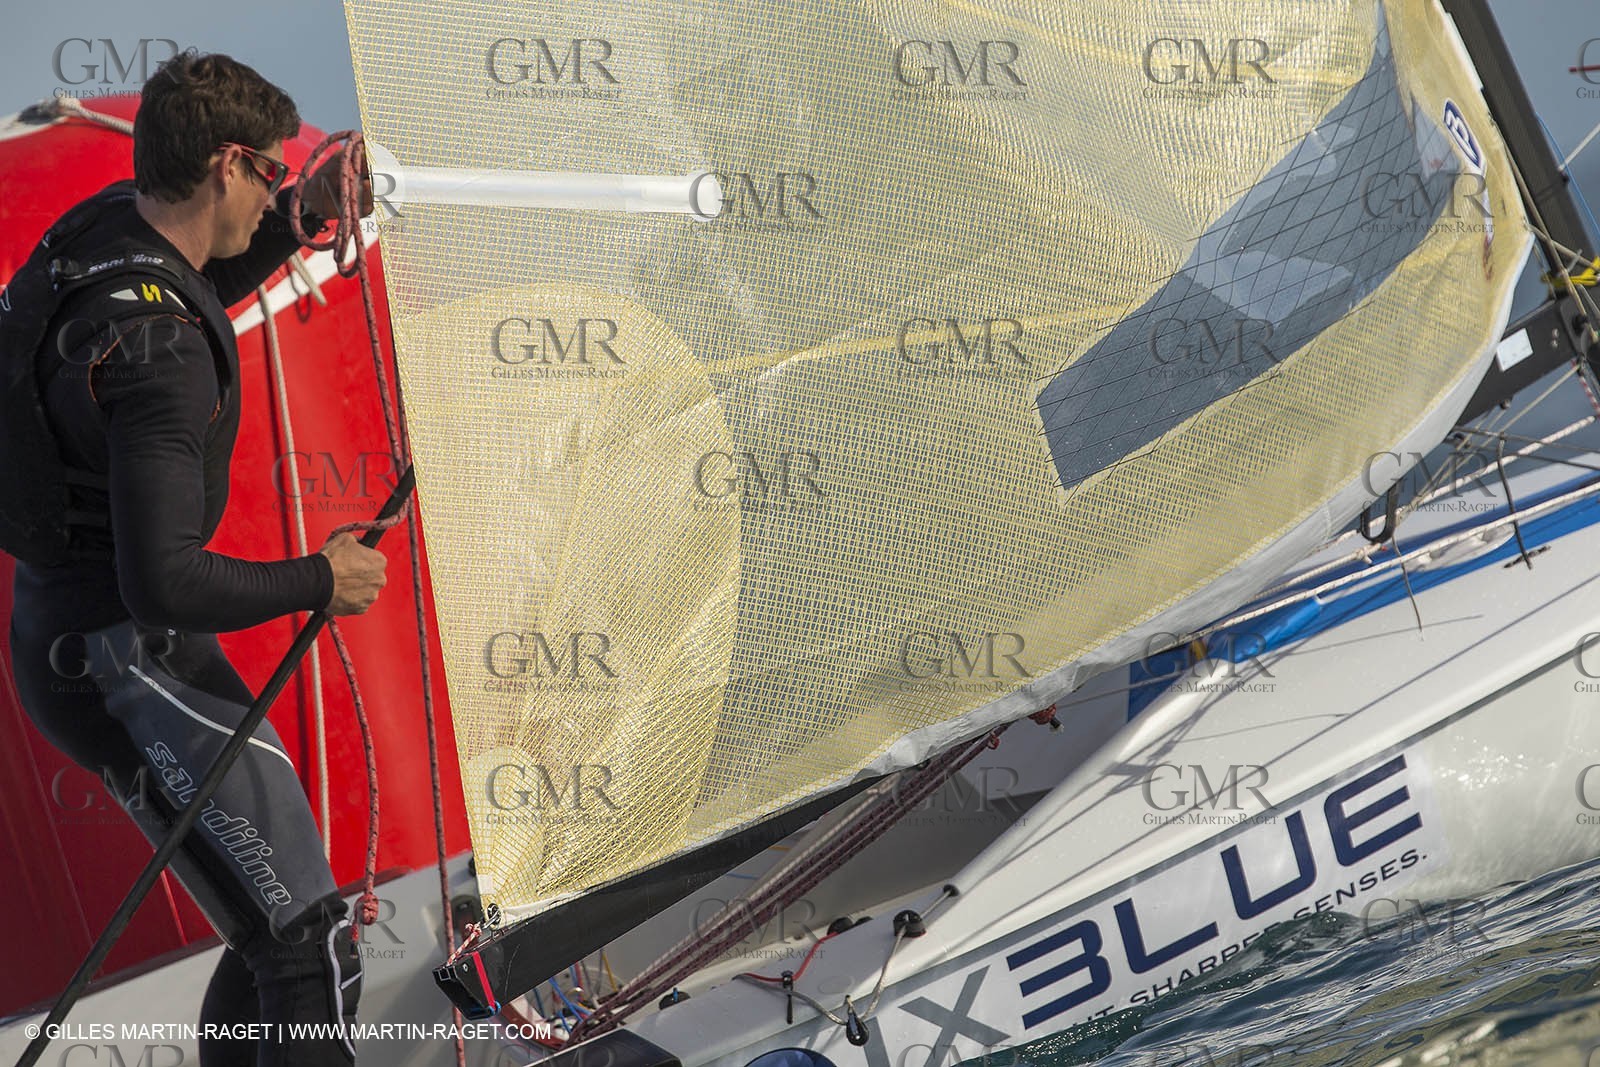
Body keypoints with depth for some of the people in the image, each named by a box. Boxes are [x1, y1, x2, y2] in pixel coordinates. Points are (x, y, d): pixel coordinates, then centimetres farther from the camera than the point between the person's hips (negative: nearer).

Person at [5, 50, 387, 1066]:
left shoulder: (110, 220, 2)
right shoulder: (159, 353, -27)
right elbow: (164, 583, -30)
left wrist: (301, 219, 16)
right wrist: (319, 581, -16)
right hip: (123, 663, -10)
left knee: (276, 922, 18)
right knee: (312, 951, -14)